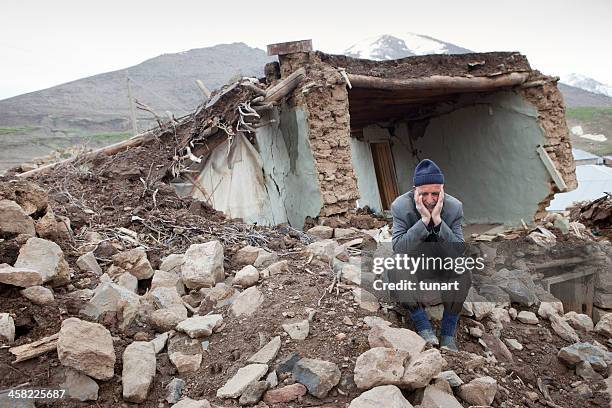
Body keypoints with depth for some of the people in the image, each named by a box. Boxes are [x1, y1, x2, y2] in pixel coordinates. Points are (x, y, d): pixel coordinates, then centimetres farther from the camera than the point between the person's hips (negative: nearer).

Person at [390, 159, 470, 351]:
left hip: (443, 263, 2)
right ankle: (424, 328, -21)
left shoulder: (454, 207, -16)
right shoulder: (401, 206, -19)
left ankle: (448, 335, -15)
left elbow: (459, 251, -23)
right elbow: (398, 247, -29)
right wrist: (424, 220, -37)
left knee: (463, 273, -29)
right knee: (400, 272, -34)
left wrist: (438, 220, -35)